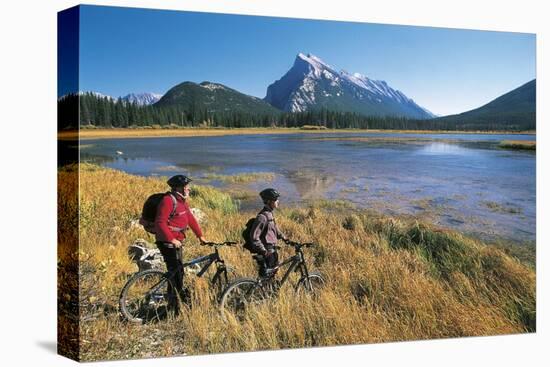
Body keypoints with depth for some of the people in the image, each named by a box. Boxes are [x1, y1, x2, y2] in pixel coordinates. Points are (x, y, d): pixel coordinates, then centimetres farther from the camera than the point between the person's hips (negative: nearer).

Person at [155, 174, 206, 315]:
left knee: (175, 273, 15)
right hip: (167, 242, -10)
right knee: (177, 272, -10)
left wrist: (200, 236, 15)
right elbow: (160, 223, -23)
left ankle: (173, 307, 25)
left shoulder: (182, 201, 11)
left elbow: (190, 218, 17)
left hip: (176, 241, 10)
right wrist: (172, 239, -25)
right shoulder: (168, 201, -17)